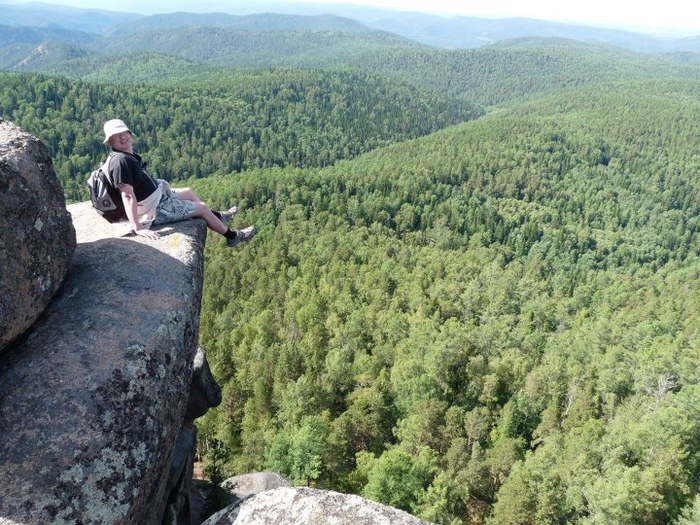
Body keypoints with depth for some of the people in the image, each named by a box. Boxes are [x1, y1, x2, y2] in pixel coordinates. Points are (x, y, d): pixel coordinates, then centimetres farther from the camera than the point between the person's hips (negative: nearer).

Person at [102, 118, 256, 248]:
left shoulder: (130, 152, -1)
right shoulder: (121, 161, -30)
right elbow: (128, 196, -34)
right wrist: (137, 228, -37)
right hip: (154, 210, -9)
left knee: (189, 192, 28)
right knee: (202, 208, 4)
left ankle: (218, 217, 50)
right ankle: (233, 236, 25)